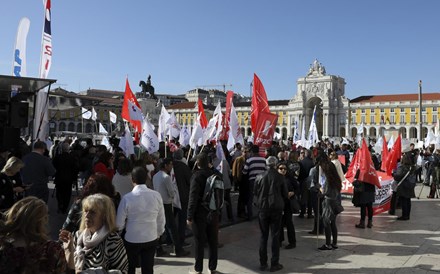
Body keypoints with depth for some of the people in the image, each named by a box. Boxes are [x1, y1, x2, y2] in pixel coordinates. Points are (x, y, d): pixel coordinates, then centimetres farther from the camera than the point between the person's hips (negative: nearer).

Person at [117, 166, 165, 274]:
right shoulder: (156, 195, -10)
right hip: (151, 239, 2)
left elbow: (119, 223, -9)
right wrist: (158, 234, 18)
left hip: (131, 240, -2)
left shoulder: (127, 198, -17)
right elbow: (161, 220, 0)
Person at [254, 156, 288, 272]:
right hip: (276, 208, -2)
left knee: (263, 236, 11)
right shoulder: (279, 177, -9)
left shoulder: (259, 177, -5)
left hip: (262, 208, 2)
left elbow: (255, 192, 5)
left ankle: (263, 263, 16)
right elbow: (285, 194, -1)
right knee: (275, 236, 7)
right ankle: (274, 264, 10)